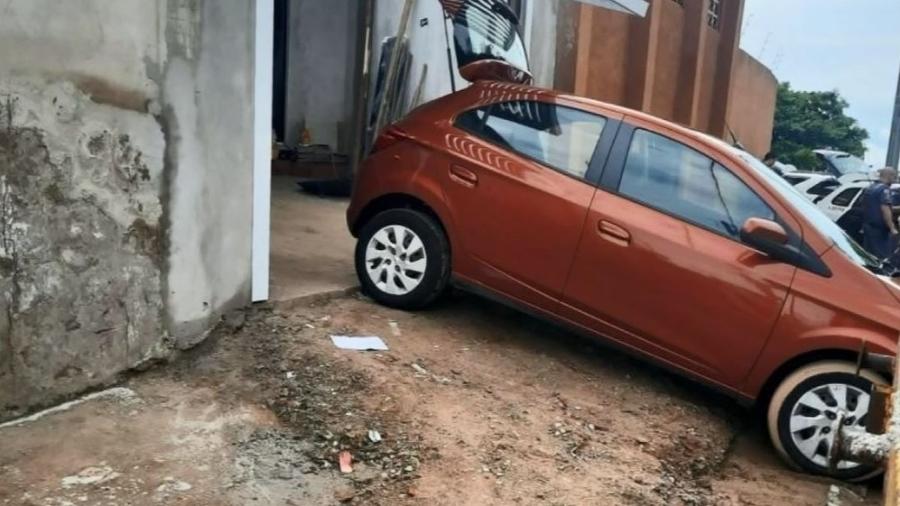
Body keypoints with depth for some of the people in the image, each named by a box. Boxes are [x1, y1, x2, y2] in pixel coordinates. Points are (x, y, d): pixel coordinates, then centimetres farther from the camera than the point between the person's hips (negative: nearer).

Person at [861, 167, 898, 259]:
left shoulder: (869, 188, 15)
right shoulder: (884, 189, -15)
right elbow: (885, 210, -23)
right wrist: (892, 228, -21)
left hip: (868, 226, 9)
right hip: (880, 229, -9)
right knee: (882, 256, -6)